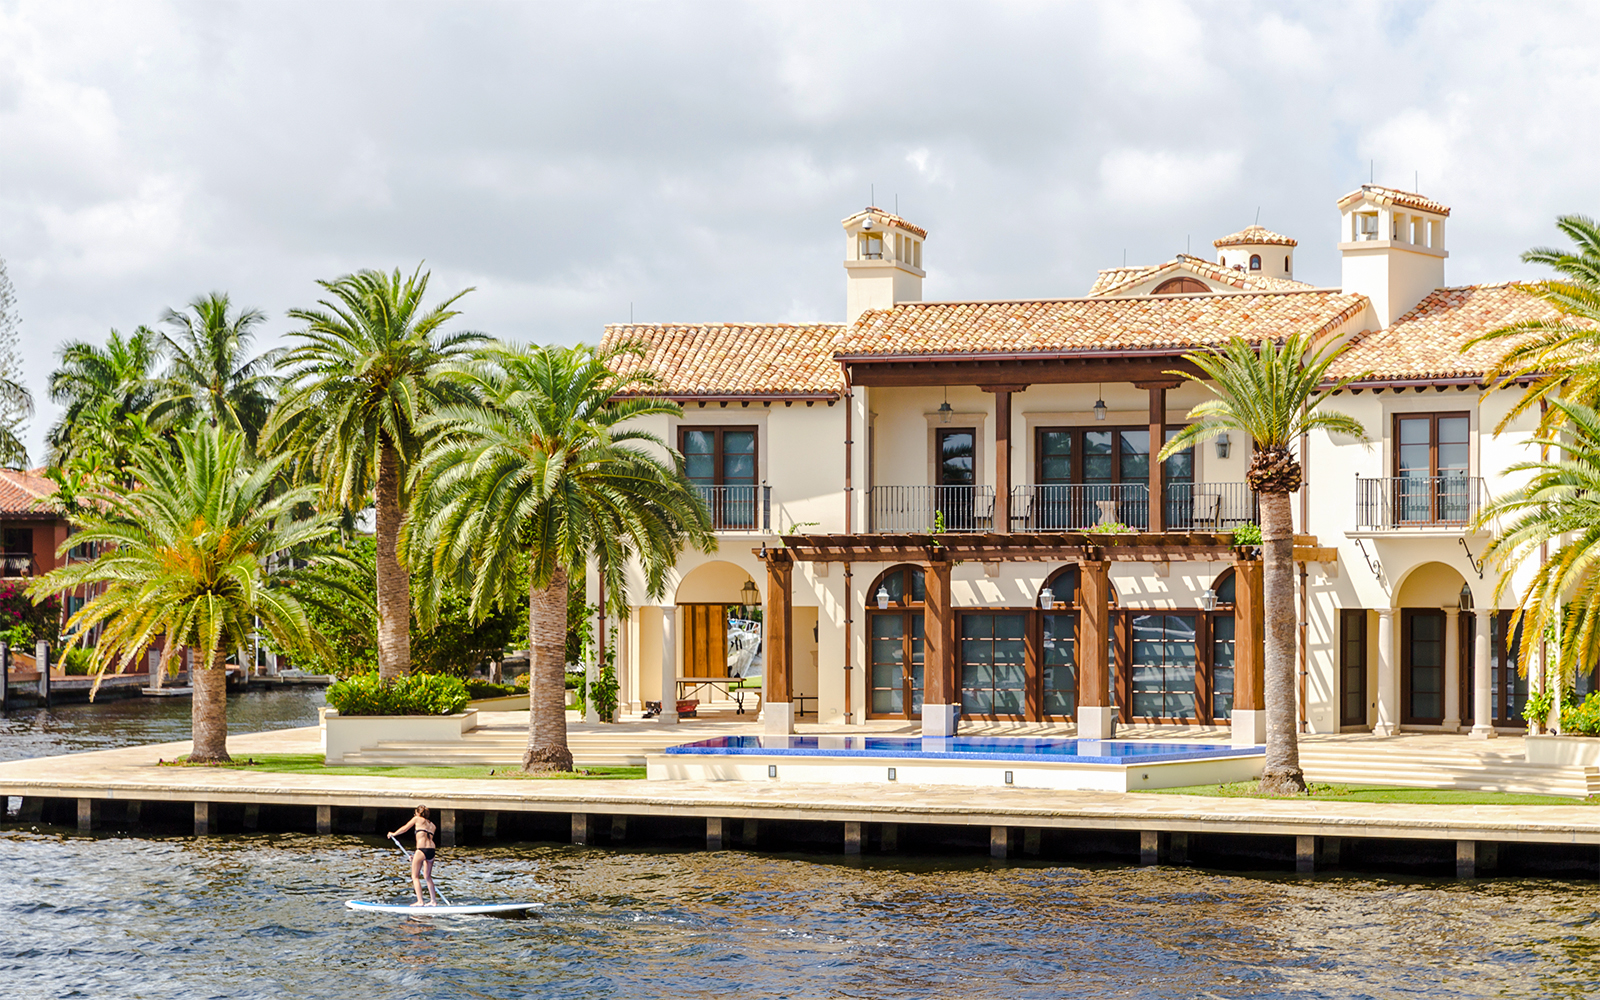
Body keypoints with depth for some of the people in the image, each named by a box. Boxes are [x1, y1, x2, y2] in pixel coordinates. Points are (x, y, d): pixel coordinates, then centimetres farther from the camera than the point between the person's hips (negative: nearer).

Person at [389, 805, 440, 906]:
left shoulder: (417, 819, 10)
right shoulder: (432, 825, 23)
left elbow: (404, 828, 19)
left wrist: (393, 834, 37)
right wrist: (416, 855, 27)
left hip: (422, 849, -6)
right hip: (431, 850, 6)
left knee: (415, 876, 0)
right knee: (428, 876, 18)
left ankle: (420, 901, -10)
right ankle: (434, 900, 18)